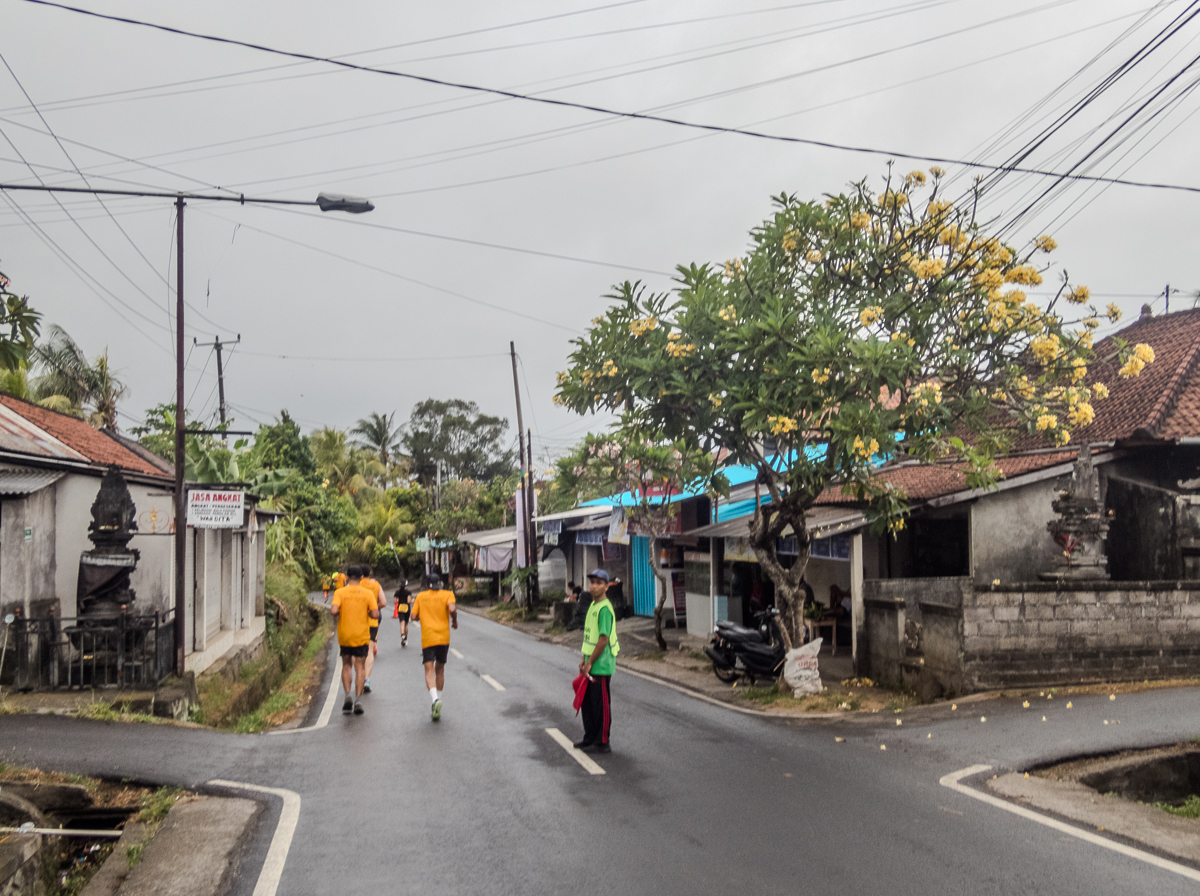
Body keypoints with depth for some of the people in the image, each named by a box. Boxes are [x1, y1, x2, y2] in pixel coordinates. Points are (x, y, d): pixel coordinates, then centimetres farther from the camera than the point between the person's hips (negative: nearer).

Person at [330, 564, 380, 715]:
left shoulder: (340, 592, -5)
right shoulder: (368, 593, -4)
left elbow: (334, 610, -19)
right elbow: (375, 614, -11)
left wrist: (338, 613, 3)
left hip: (344, 635, 1)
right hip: (362, 636, -1)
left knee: (346, 665, 16)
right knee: (360, 667, 5)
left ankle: (347, 696, 2)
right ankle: (357, 700, -3)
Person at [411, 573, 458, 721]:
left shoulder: (420, 596, 10)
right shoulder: (448, 594, 4)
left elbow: (414, 617, 6)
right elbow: (452, 609, -15)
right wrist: (455, 621, 3)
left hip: (427, 638, -1)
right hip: (444, 637, 1)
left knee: (429, 670, -9)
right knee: (440, 669, 17)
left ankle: (435, 699, -32)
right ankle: (438, 701, 21)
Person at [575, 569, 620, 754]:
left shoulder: (604, 609, -19)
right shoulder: (592, 605, 12)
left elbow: (603, 640, -22)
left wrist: (589, 663, -17)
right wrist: (584, 658, 14)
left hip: (601, 666, -10)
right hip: (591, 664, 10)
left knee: (601, 705, 0)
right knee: (587, 702, 17)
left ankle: (603, 743, 9)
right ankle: (590, 739, 28)